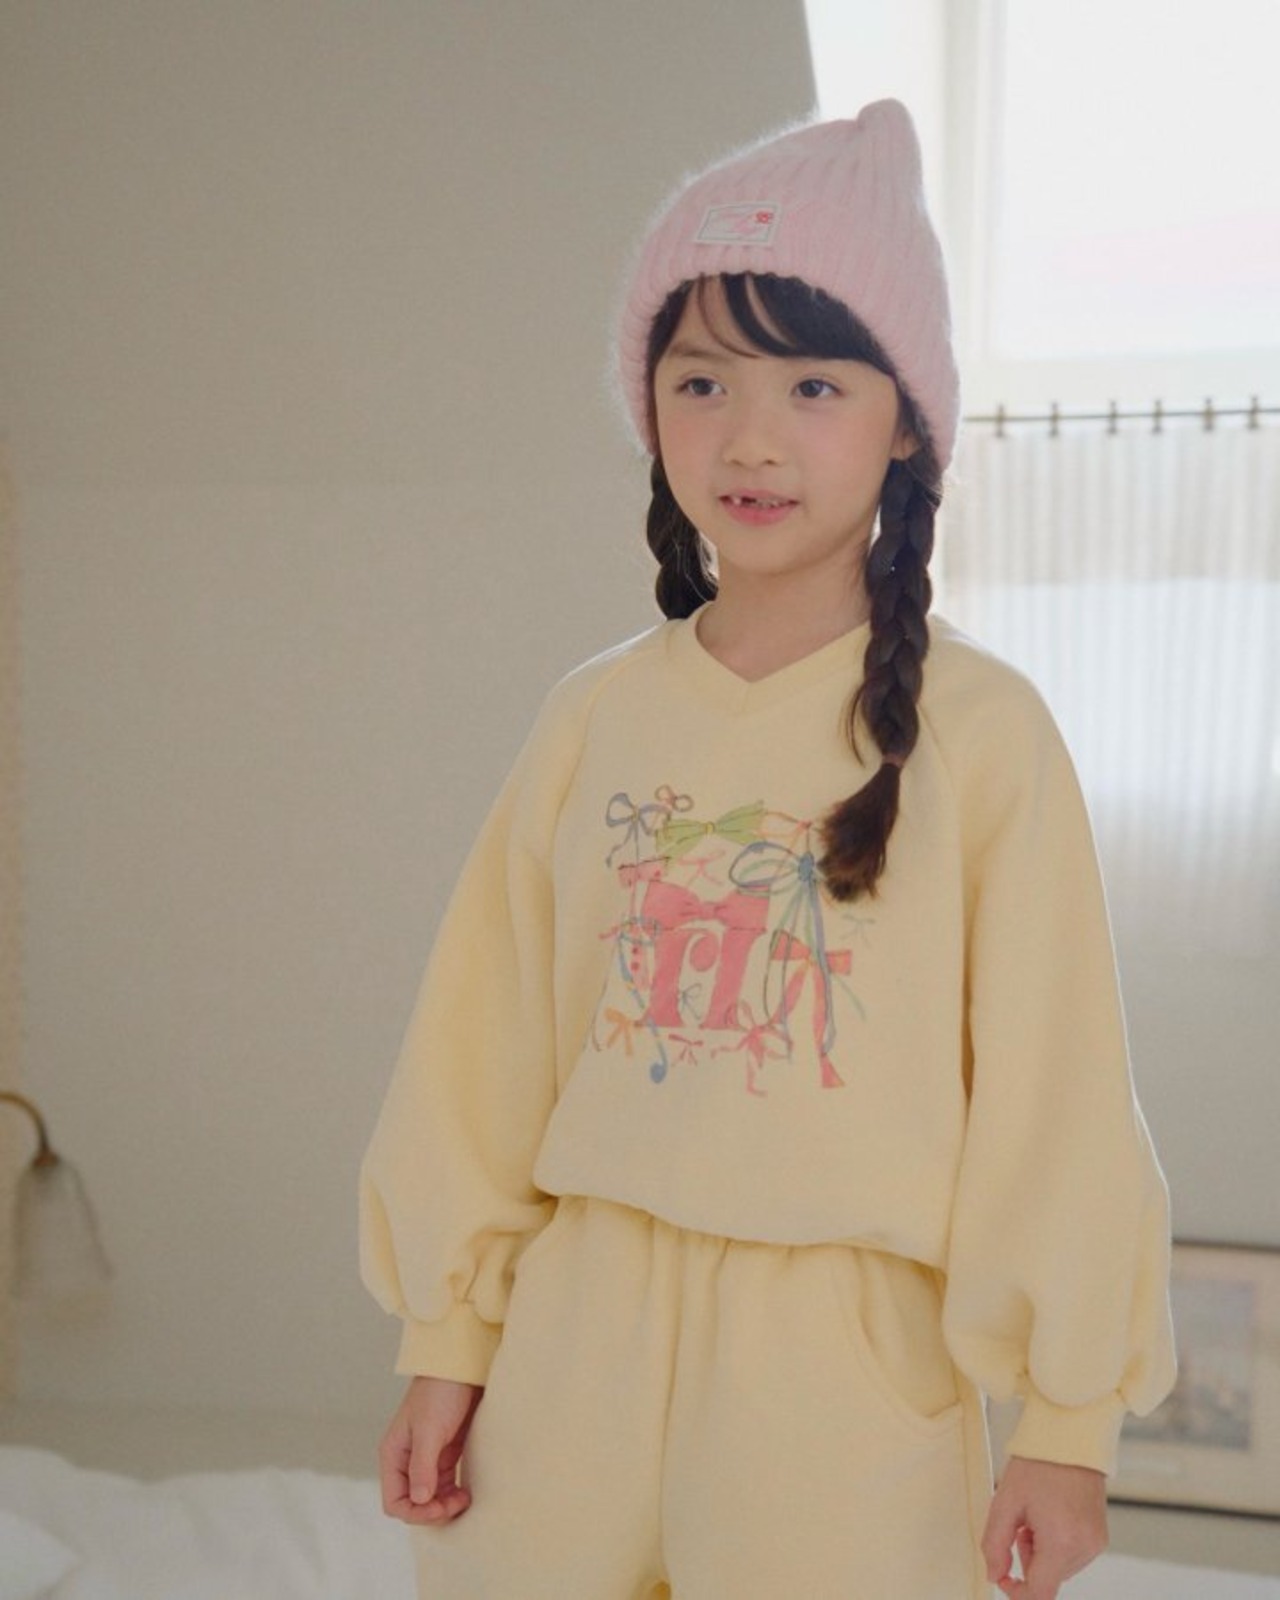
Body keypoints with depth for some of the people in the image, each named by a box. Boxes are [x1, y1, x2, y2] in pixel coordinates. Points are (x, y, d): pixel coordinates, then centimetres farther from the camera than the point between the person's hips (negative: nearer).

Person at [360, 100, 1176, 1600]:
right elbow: (486, 1042, 7)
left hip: (848, 1347, -3)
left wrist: (1067, 1417, -5)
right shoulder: (595, 716, 2)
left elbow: (1051, 1083, -6)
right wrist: (446, 1336, 8)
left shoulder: (977, 729, -8)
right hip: (582, 1317, 3)